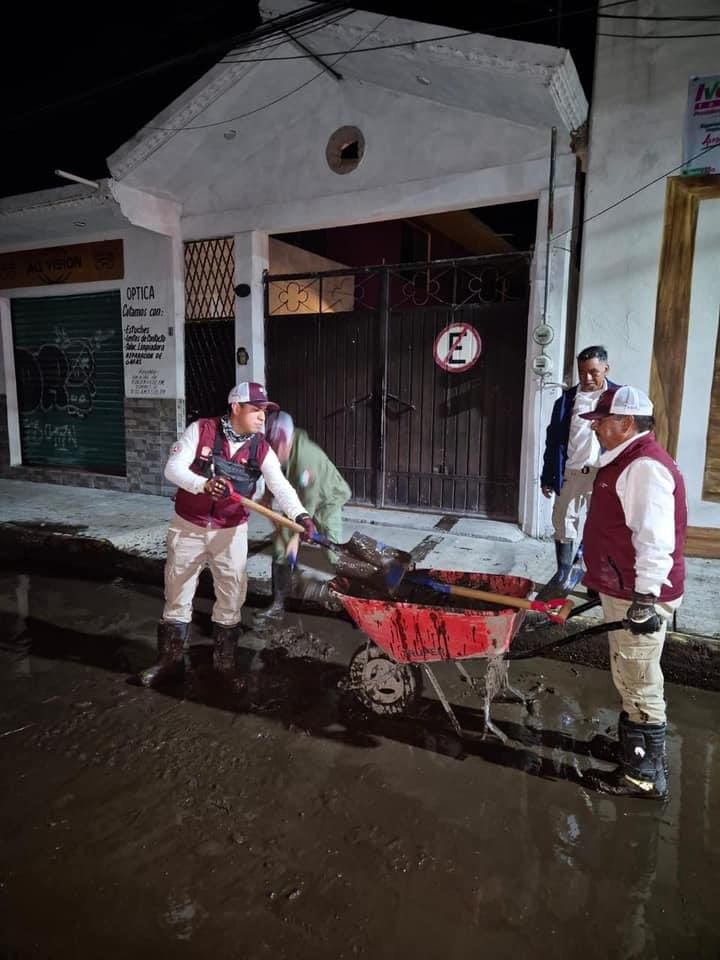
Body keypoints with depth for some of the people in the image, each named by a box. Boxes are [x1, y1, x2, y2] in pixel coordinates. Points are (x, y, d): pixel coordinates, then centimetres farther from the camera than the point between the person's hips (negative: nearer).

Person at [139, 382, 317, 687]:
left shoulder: (261, 449, -7)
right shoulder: (201, 430, -11)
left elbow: (281, 486, -19)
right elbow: (172, 468, -16)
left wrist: (300, 515, -36)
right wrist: (203, 484, -34)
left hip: (231, 531, 2)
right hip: (188, 526, -1)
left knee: (232, 596, 7)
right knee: (177, 593, 10)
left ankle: (224, 660, 27)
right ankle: (170, 659, 27)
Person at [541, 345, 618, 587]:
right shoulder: (567, 399, 4)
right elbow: (553, 440, 7)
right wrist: (547, 477, 6)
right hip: (569, 473, 2)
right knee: (564, 522, 9)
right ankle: (562, 571, 25)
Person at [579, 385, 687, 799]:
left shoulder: (644, 467, -21)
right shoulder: (628, 460, 13)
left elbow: (655, 539, -27)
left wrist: (645, 598, -28)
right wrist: (608, 584, 27)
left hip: (637, 596, -11)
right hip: (623, 591, 11)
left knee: (639, 683, 1)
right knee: (631, 678, 23)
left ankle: (647, 776, 16)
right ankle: (630, 744, 40)